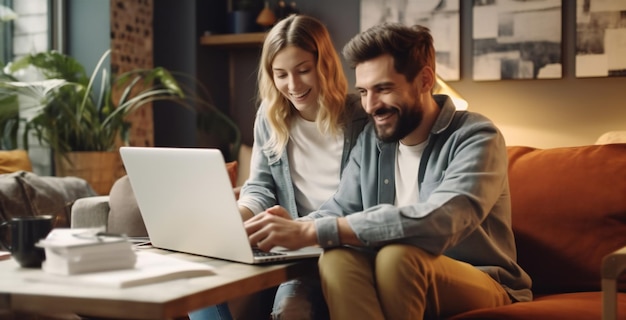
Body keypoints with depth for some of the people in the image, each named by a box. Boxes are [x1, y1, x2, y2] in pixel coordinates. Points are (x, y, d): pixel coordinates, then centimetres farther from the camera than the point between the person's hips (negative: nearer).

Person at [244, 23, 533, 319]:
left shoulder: (476, 138, -15)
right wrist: (297, 226, -23)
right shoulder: (370, 139, 7)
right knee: (336, 258, -28)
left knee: (398, 255, -35)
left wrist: (312, 231, -36)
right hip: (404, 285, 4)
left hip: (483, 287, -4)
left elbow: (437, 223, -32)